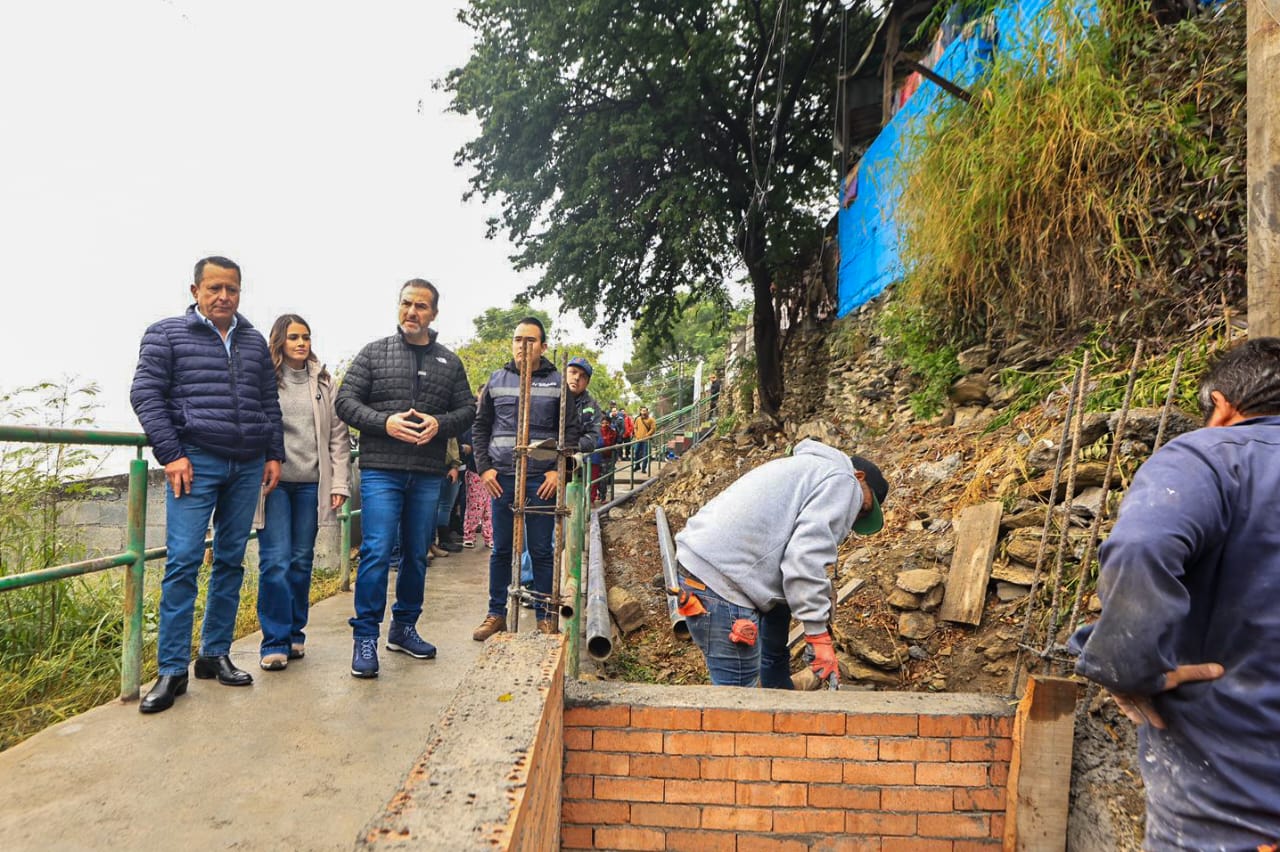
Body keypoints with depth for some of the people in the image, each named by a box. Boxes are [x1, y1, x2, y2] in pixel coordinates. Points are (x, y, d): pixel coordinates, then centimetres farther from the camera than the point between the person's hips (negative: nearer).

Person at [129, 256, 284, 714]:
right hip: (196, 463, -4)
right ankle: (172, 670, 1)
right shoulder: (166, 334, 5)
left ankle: (215, 654, 18)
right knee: (183, 561, -7)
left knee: (231, 561, 8)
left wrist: (274, 454, 9)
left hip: (248, 467, 4)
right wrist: (171, 454, -10)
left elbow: (269, 402, 17)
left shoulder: (254, 341, 15)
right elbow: (146, 394, -2)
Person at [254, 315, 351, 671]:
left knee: (302, 561, 9)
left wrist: (340, 482, 4)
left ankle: (295, 634, 22)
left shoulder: (324, 382, 12)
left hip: (311, 483, 3)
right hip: (274, 481, -3)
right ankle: (275, 641, 4)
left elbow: (338, 434, 11)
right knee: (275, 562, -5)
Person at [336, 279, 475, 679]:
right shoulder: (374, 353, 4)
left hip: (428, 476, 3)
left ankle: (404, 628, 28)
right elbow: (346, 400, 1)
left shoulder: (450, 362, 11)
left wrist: (440, 424, -10)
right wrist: (384, 422, -16)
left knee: (416, 555, 12)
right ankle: (365, 636, 4)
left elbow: (467, 409, 10)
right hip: (381, 470, -3)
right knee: (377, 552, -9)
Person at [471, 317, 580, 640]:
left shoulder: (557, 382, 2)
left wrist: (559, 470, -7)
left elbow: (571, 431, 2)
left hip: (542, 480, -2)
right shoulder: (497, 380, 8)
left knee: (542, 551, 5)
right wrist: (484, 467, 2)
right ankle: (496, 613, 23)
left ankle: (545, 616, 18)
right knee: (500, 550, 10)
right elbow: (480, 427, 12)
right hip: (501, 478, 2)